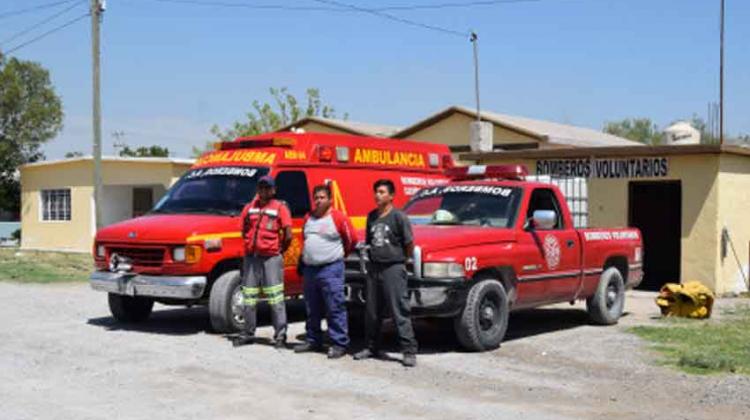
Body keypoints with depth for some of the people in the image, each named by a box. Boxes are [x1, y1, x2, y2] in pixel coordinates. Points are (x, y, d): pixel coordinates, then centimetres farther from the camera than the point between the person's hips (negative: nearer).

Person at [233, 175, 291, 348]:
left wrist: (279, 250, 3)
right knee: (249, 297, 10)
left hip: (271, 258, -5)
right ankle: (248, 333, 20)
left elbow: (288, 236, -6)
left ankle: (280, 335, -3)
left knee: (275, 297, -6)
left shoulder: (280, 208, -2)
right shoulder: (250, 208, 13)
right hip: (251, 257, 5)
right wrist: (250, 246, 13)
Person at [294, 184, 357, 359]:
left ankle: (339, 344, -4)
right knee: (312, 310, 14)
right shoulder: (308, 218, 14)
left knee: (335, 309, -7)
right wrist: (303, 260, 19)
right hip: (310, 269, 7)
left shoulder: (338, 217, -6)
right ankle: (313, 341, 24)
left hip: (330, 269, -7)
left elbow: (352, 240, -1)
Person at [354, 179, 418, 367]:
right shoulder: (371, 216, 12)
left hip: (393, 269, -7)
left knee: (400, 312, -8)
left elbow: (409, 244, -5)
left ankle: (409, 351, -6)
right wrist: (372, 255, 11)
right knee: (372, 311, 12)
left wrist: (400, 259, 5)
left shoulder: (399, 217, -7)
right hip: (374, 268, 7)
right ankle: (372, 348, 24)